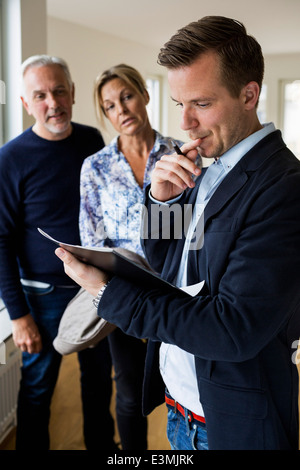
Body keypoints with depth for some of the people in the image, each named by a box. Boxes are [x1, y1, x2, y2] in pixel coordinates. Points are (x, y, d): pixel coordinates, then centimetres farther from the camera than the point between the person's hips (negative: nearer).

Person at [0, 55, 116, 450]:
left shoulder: (93, 140, 0)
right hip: (46, 294, -4)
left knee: (99, 375, 19)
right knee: (38, 386, 10)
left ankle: (102, 442, 41)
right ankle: (33, 446, 33)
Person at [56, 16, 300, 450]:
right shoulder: (210, 172, 2)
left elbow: (236, 330, -28)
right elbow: (165, 263, 6)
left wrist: (109, 292, -23)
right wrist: (159, 199, -13)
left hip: (231, 425, -7)